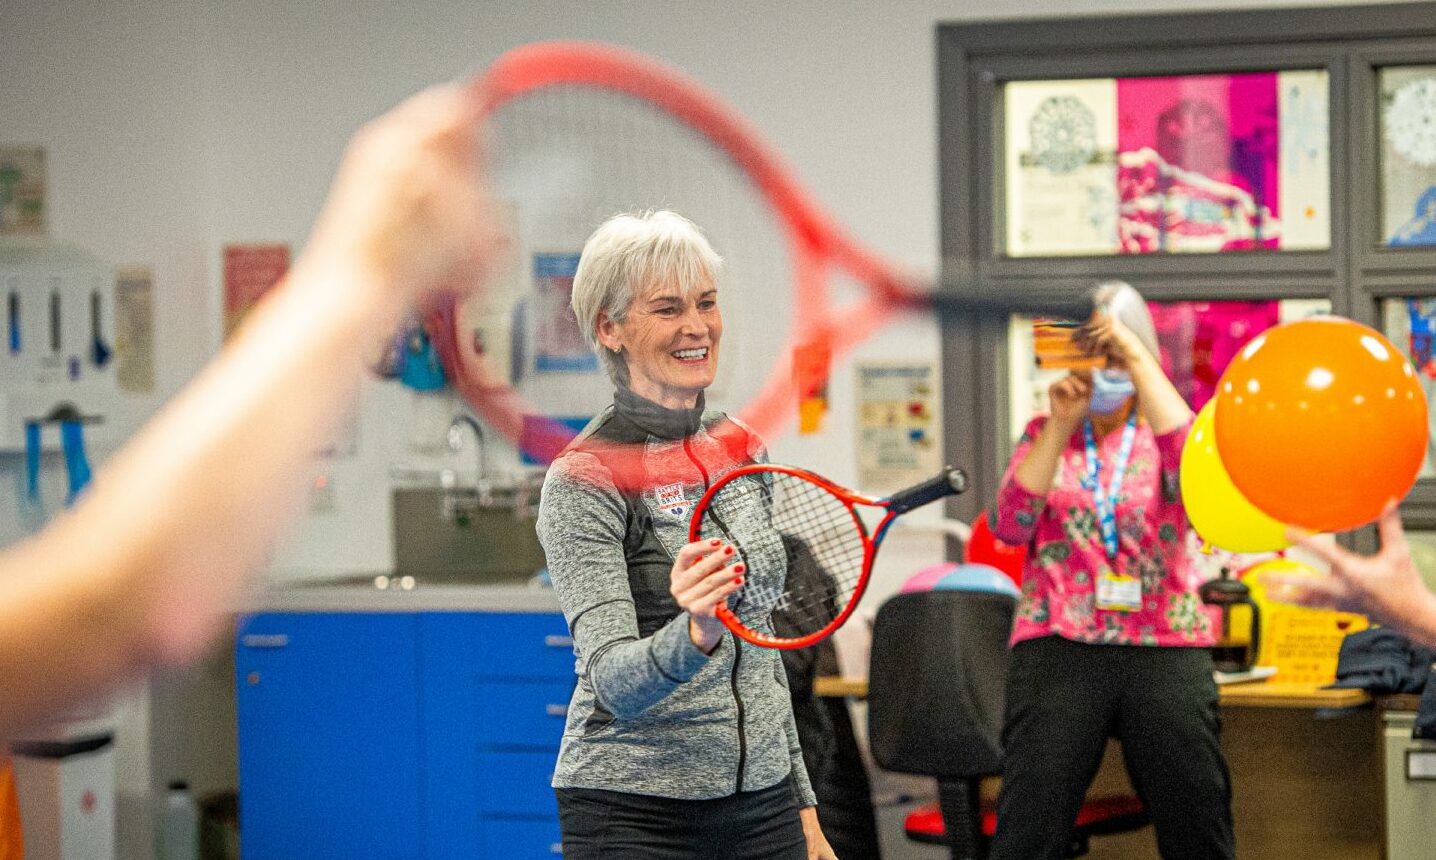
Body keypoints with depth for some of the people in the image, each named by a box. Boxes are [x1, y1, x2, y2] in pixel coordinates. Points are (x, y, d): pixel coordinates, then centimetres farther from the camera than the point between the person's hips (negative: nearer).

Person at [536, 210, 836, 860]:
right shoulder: (583, 481, -11)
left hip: (763, 806, 6)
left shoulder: (742, 449, 9)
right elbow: (613, 679, -20)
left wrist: (802, 805, 15)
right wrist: (695, 636, -38)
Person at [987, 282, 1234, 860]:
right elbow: (1011, 526, -3)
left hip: (1166, 647, 0)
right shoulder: (1043, 436, 12)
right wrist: (1062, 426, -8)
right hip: (1059, 647, 0)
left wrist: (1136, 356, -15)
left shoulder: (1161, 433, 10)